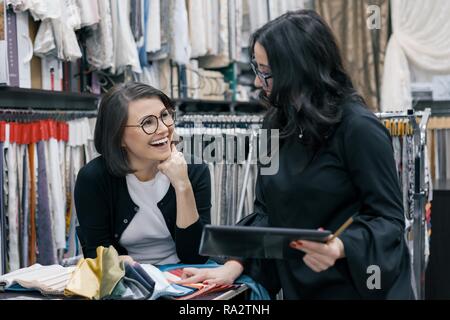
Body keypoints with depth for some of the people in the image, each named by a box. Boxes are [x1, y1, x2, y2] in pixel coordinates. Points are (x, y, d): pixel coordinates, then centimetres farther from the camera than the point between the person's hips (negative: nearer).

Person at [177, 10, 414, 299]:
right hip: (299, 287, 6)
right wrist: (235, 265, -8)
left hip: (354, 286, -6)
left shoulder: (358, 127, -18)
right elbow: (267, 211, 5)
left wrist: (341, 247, -34)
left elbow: (389, 218, -17)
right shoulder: (278, 125, 3)